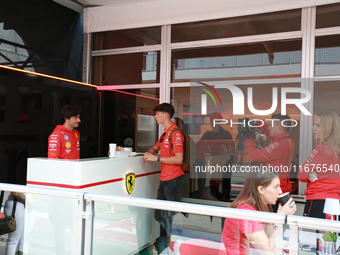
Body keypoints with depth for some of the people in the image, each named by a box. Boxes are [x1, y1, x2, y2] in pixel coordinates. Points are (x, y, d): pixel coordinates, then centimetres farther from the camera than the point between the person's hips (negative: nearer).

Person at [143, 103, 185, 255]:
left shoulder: (175, 133, -16)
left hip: (173, 179, -10)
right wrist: (149, 153, 6)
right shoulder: (165, 133, 14)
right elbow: (156, 147, 29)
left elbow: (179, 159, -23)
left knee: (172, 215, 0)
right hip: (164, 179, 10)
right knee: (160, 214, 19)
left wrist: (157, 158, -19)